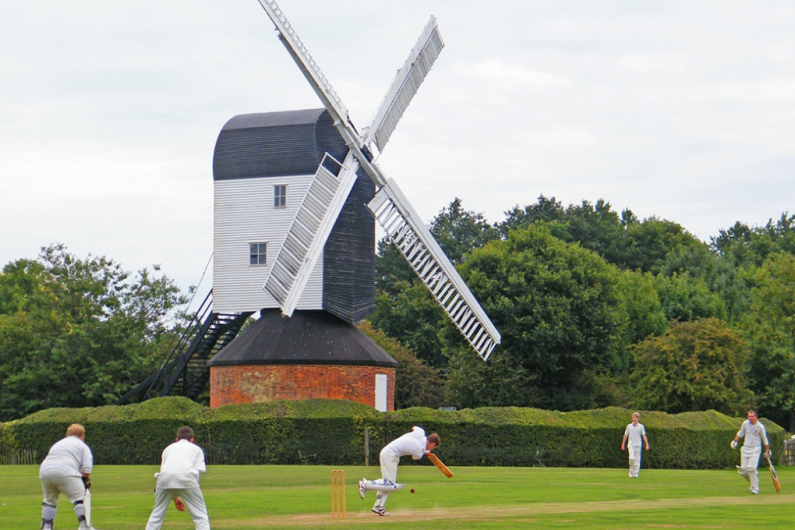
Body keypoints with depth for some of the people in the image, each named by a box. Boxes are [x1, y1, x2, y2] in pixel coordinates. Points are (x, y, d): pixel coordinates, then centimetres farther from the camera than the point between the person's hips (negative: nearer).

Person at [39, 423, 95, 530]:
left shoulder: (57, 444, 37)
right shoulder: (82, 446, 20)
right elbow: (87, 468, 6)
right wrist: (84, 480, 22)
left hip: (44, 470, 6)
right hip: (65, 472, -6)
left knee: (49, 500, 22)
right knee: (80, 497, -1)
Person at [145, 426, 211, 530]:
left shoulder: (168, 448, 36)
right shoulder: (196, 448, 27)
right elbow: (197, 471, 13)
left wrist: (174, 498, 34)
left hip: (165, 478, 3)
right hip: (186, 477, -3)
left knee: (157, 515, 17)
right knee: (200, 516, 4)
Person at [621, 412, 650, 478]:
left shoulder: (641, 427, 4)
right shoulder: (629, 426, 6)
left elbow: (644, 436, 5)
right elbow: (625, 435, 13)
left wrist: (647, 445, -1)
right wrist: (623, 444, 14)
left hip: (638, 445, 1)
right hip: (631, 445, -1)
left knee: (637, 460, -1)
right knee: (632, 458, -18)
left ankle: (635, 474, 7)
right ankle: (631, 472, -1)